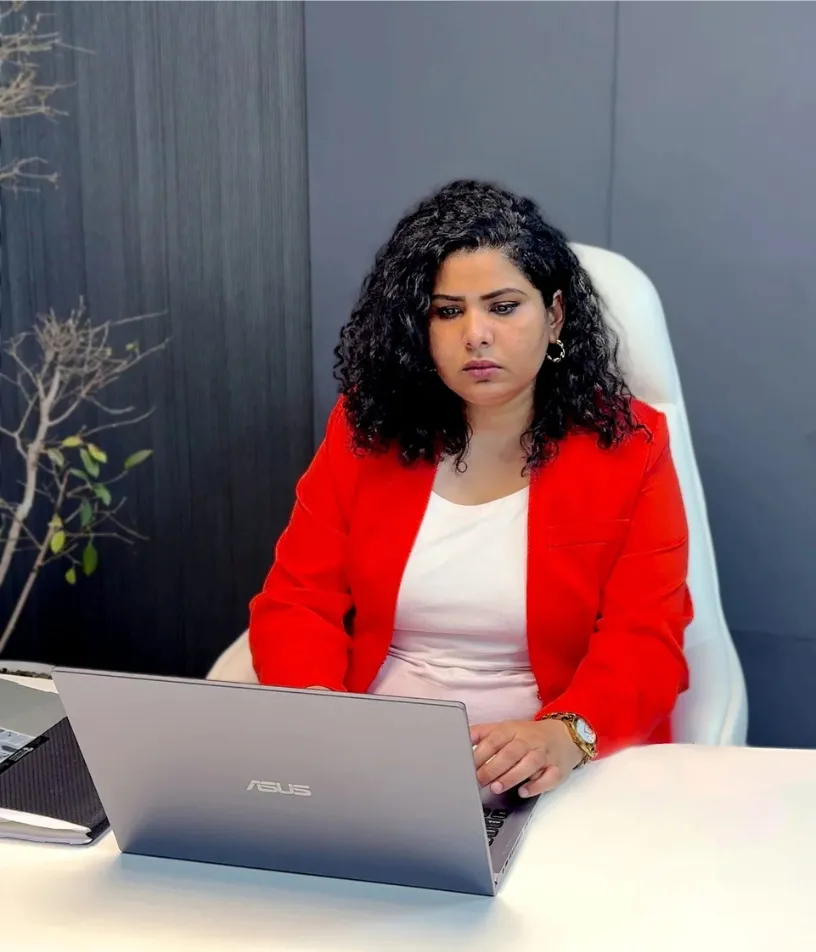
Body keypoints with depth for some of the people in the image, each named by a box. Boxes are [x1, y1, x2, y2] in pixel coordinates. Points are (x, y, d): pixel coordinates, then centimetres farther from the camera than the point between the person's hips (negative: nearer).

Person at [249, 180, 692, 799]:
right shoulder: (367, 429, 3)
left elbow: (644, 641, -9)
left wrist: (566, 732, -29)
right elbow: (297, 601, 1)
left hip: (547, 780, 0)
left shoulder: (627, 445, -3)